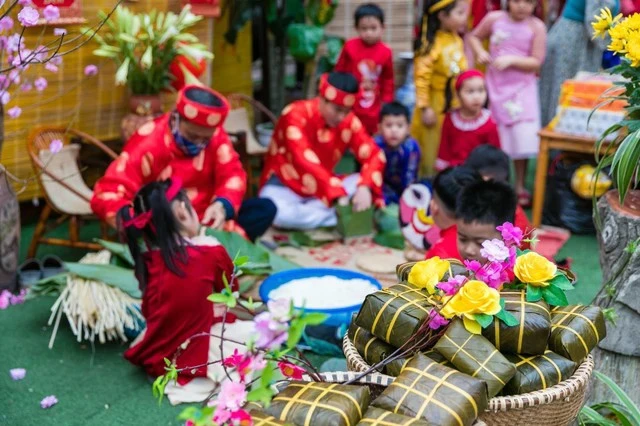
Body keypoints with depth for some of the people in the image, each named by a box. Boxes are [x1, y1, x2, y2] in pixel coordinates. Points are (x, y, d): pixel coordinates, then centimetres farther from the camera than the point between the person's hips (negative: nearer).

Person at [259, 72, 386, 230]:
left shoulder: (349, 121, -7)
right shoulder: (296, 115, -22)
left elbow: (374, 155, -13)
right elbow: (305, 162, -34)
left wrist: (365, 187, -35)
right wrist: (337, 196, -44)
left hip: (324, 186, 5)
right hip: (285, 186, -5)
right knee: (278, 213, -39)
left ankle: (303, 211, -21)